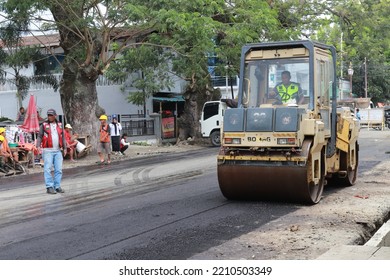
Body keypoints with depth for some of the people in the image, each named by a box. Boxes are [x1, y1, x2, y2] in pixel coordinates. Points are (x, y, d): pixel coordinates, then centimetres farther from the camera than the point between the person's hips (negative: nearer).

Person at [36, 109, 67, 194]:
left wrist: (65, 148, 12)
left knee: (58, 169, 3)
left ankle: (57, 186, 11)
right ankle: (49, 187, -4)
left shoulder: (59, 125, 14)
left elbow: (63, 137, 17)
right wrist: (38, 146, -14)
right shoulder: (44, 125, 4)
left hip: (58, 151, 4)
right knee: (48, 169, -7)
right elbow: (39, 136, 1)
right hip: (47, 150, -4)